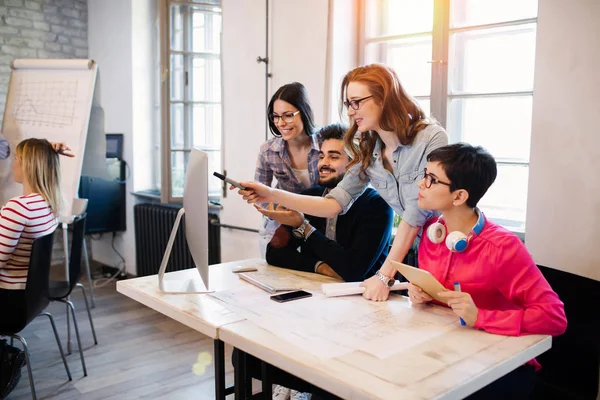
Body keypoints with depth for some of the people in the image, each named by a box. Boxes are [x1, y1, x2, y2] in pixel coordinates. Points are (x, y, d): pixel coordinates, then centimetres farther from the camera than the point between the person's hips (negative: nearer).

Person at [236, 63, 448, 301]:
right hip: (416, 251, 5)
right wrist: (272, 195, -9)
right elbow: (335, 204, -2)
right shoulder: (368, 153, 3)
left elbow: (416, 212, -20)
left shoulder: (431, 138, -16)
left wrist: (385, 275, -22)